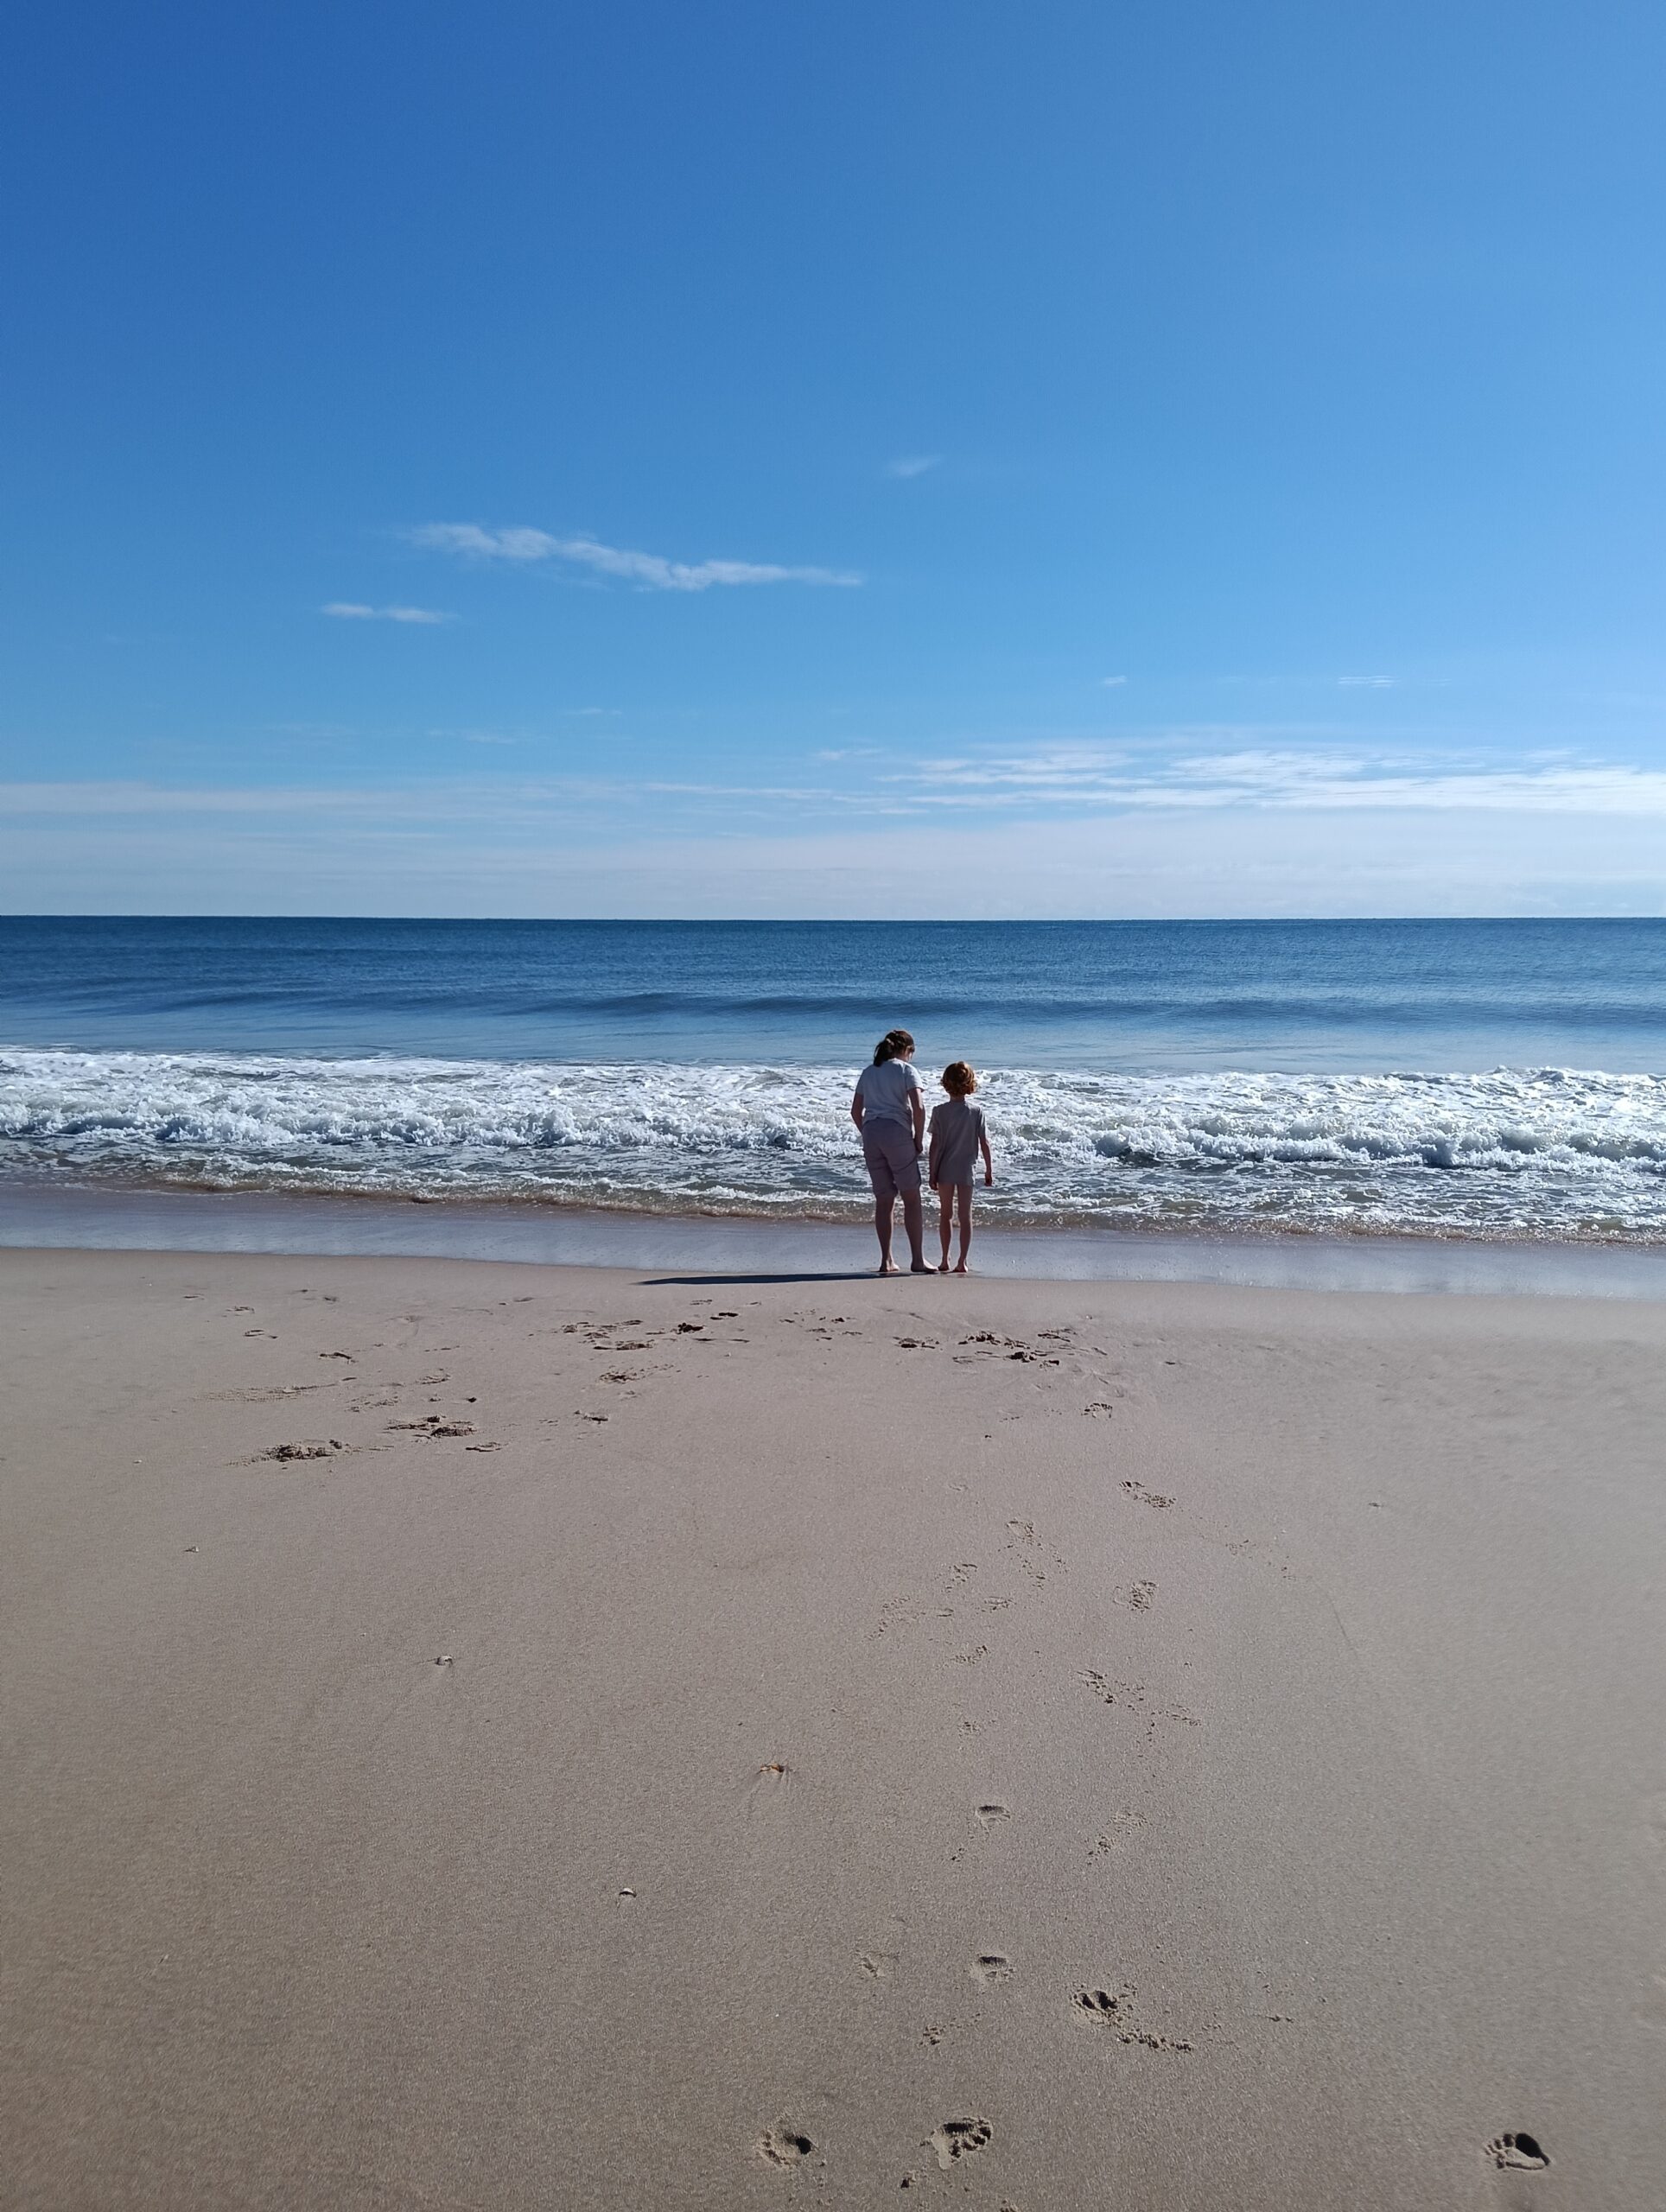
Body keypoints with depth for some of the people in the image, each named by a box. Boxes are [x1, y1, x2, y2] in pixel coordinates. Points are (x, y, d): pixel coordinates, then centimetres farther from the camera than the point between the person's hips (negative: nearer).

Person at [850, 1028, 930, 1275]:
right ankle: (918, 1259, 1)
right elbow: (918, 1108, -11)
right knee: (911, 1199, 2)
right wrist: (919, 1139, -3)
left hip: (871, 1134, 5)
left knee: (883, 1200, 10)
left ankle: (886, 1261, 9)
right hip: (897, 1133, -5)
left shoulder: (868, 1073, 16)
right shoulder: (906, 1070, -1)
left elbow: (855, 1111, 14)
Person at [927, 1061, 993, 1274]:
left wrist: (932, 1172, -3)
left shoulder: (940, 1111, -8)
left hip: (945, 1169, 0)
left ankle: (945, 1260, 15)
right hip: (966, 1169, 0)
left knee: (945, 1214, 13)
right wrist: (989, 1169, 5)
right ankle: (962, 1262, 3)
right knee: (965, 1216, 7)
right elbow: (984, 1143, -4)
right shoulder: (977, 1111, -5)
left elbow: (935, 1145, -9)